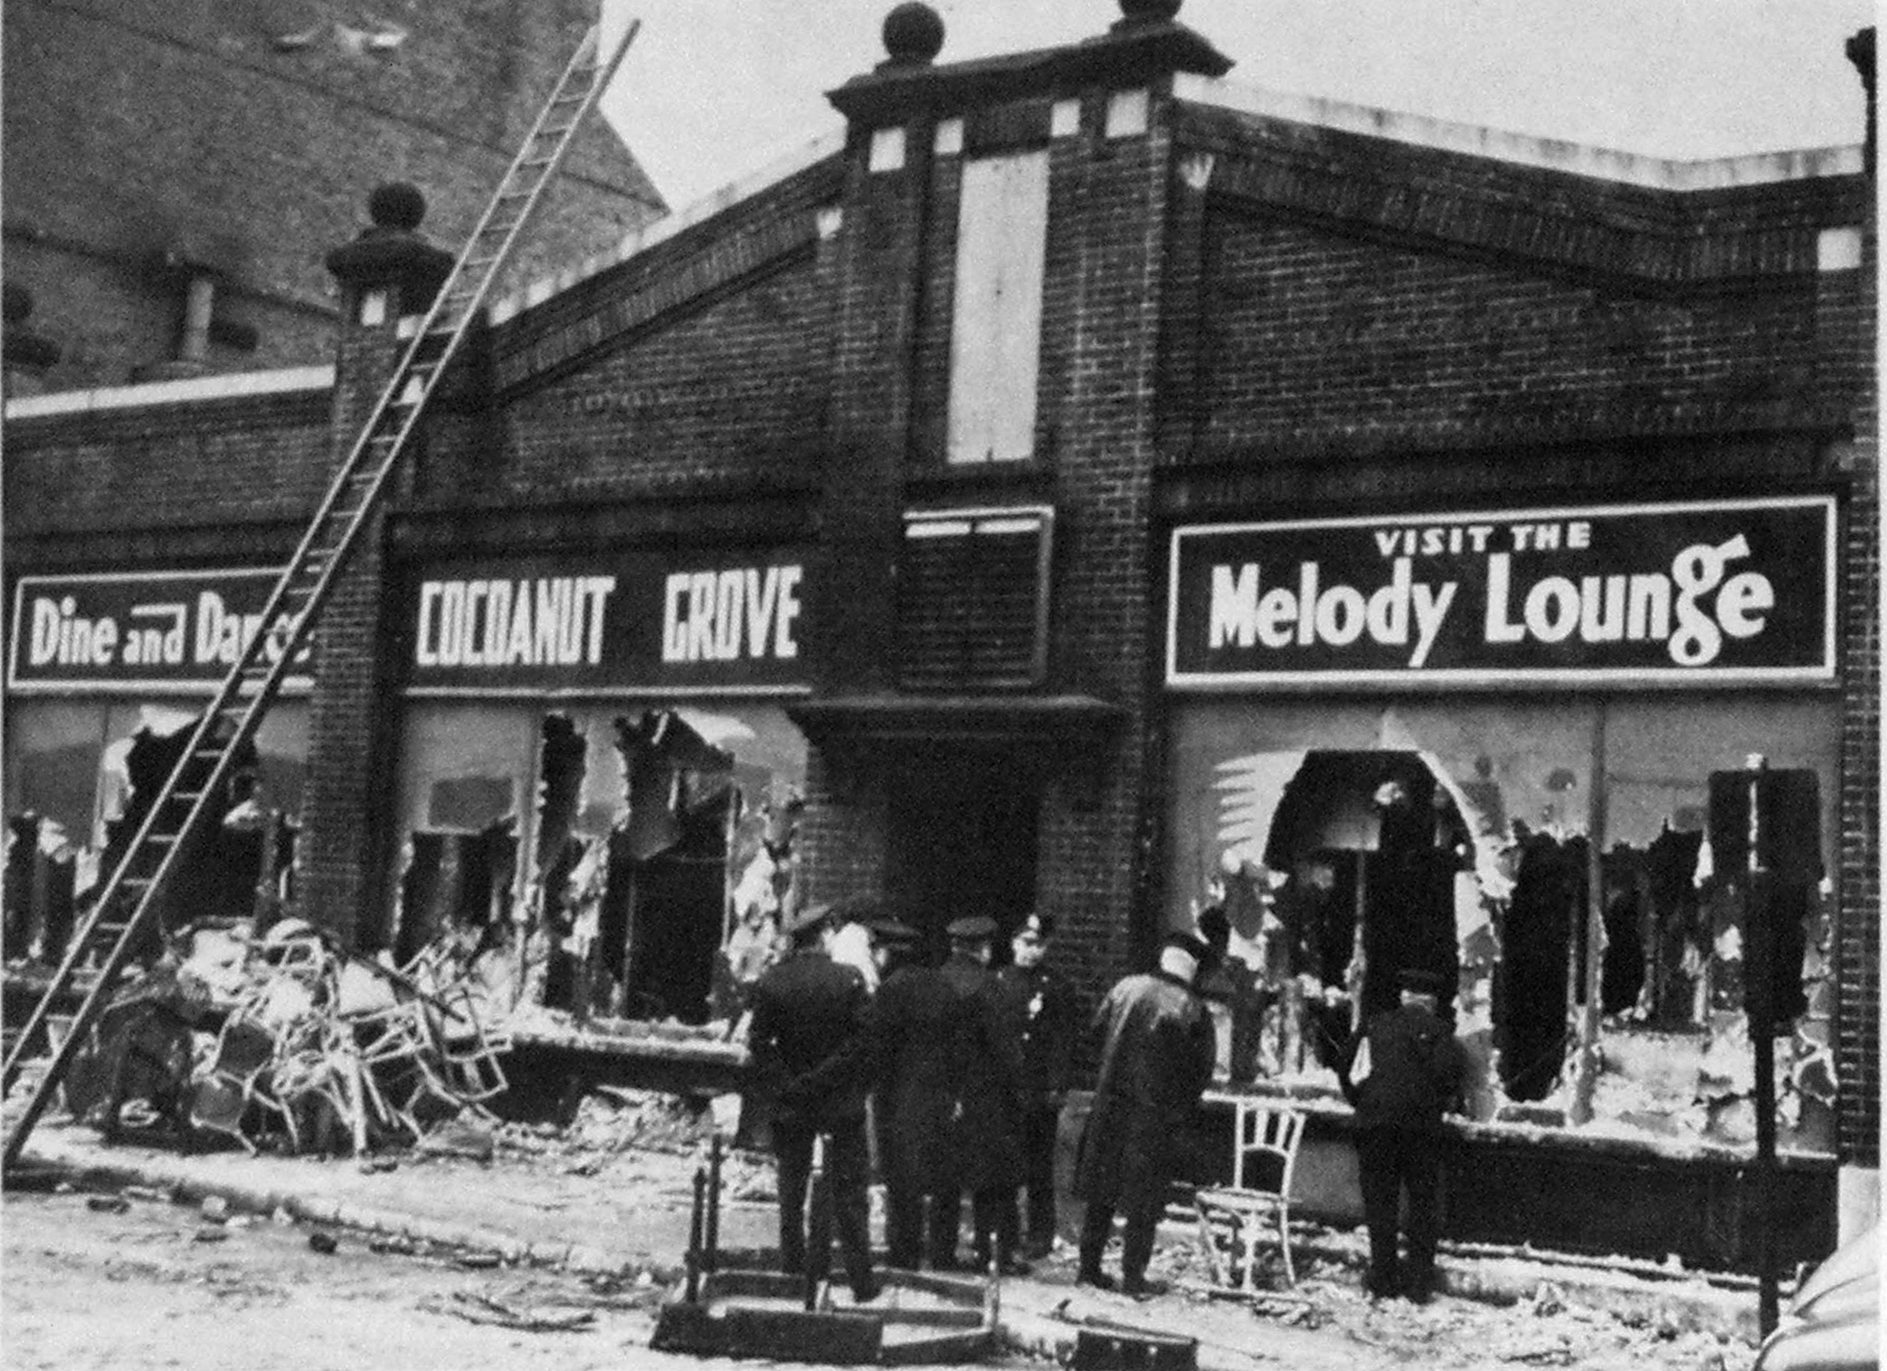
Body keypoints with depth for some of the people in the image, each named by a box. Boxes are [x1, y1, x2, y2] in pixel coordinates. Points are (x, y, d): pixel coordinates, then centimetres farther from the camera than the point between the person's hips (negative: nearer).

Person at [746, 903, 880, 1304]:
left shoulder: (769, 983, -4)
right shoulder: (848, 980, -10)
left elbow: (758, 1043, -4)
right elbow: (865, 1040, -10)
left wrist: (780, 1086, 0)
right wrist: (861, 1087, 2)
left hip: (791, 1105, 2)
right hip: (842, 1104, -2)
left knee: (791, 1194, 13)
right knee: (848, 1193, 4)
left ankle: (793, 1274, 16)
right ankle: (861, 1281, 4)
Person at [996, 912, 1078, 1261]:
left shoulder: (1057, 986, -1)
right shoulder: (997, 981, 8)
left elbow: (1064, 1041, -4)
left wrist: (1058, 1088, -11)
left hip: (1040, 1093, -3)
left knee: (1039, 1167, 2)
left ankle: (1039, 1237, 11)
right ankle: (1007, 1230, 18)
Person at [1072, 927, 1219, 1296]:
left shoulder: (1126, 988, -1)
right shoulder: (1194, 1010, -9)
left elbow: (1096, 1028, 9)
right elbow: (1202, 1070, -5)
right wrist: (1181, 1110, 10)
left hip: (1110, 1104, 3)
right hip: (1157, 1115, -3)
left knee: (1101, 1194, 12)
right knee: (1143, 1200, 6)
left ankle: (1089, 1268, 14)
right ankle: (1133, 1275, 8)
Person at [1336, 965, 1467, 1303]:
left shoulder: (1376, 1024, 11)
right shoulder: (1438, 1028, 3)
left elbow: (1345, 1065, 8)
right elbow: (1452, 1066, -14)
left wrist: (1359, 1101, 16)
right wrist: (1446, 1101, 2)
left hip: (1375, 1120, 1)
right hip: (1422, 1122, -1)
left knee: (1379, 1200, 7)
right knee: (1422, 1203, 8)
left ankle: (1383, 1278, 6)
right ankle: (1420, 1282, 7)